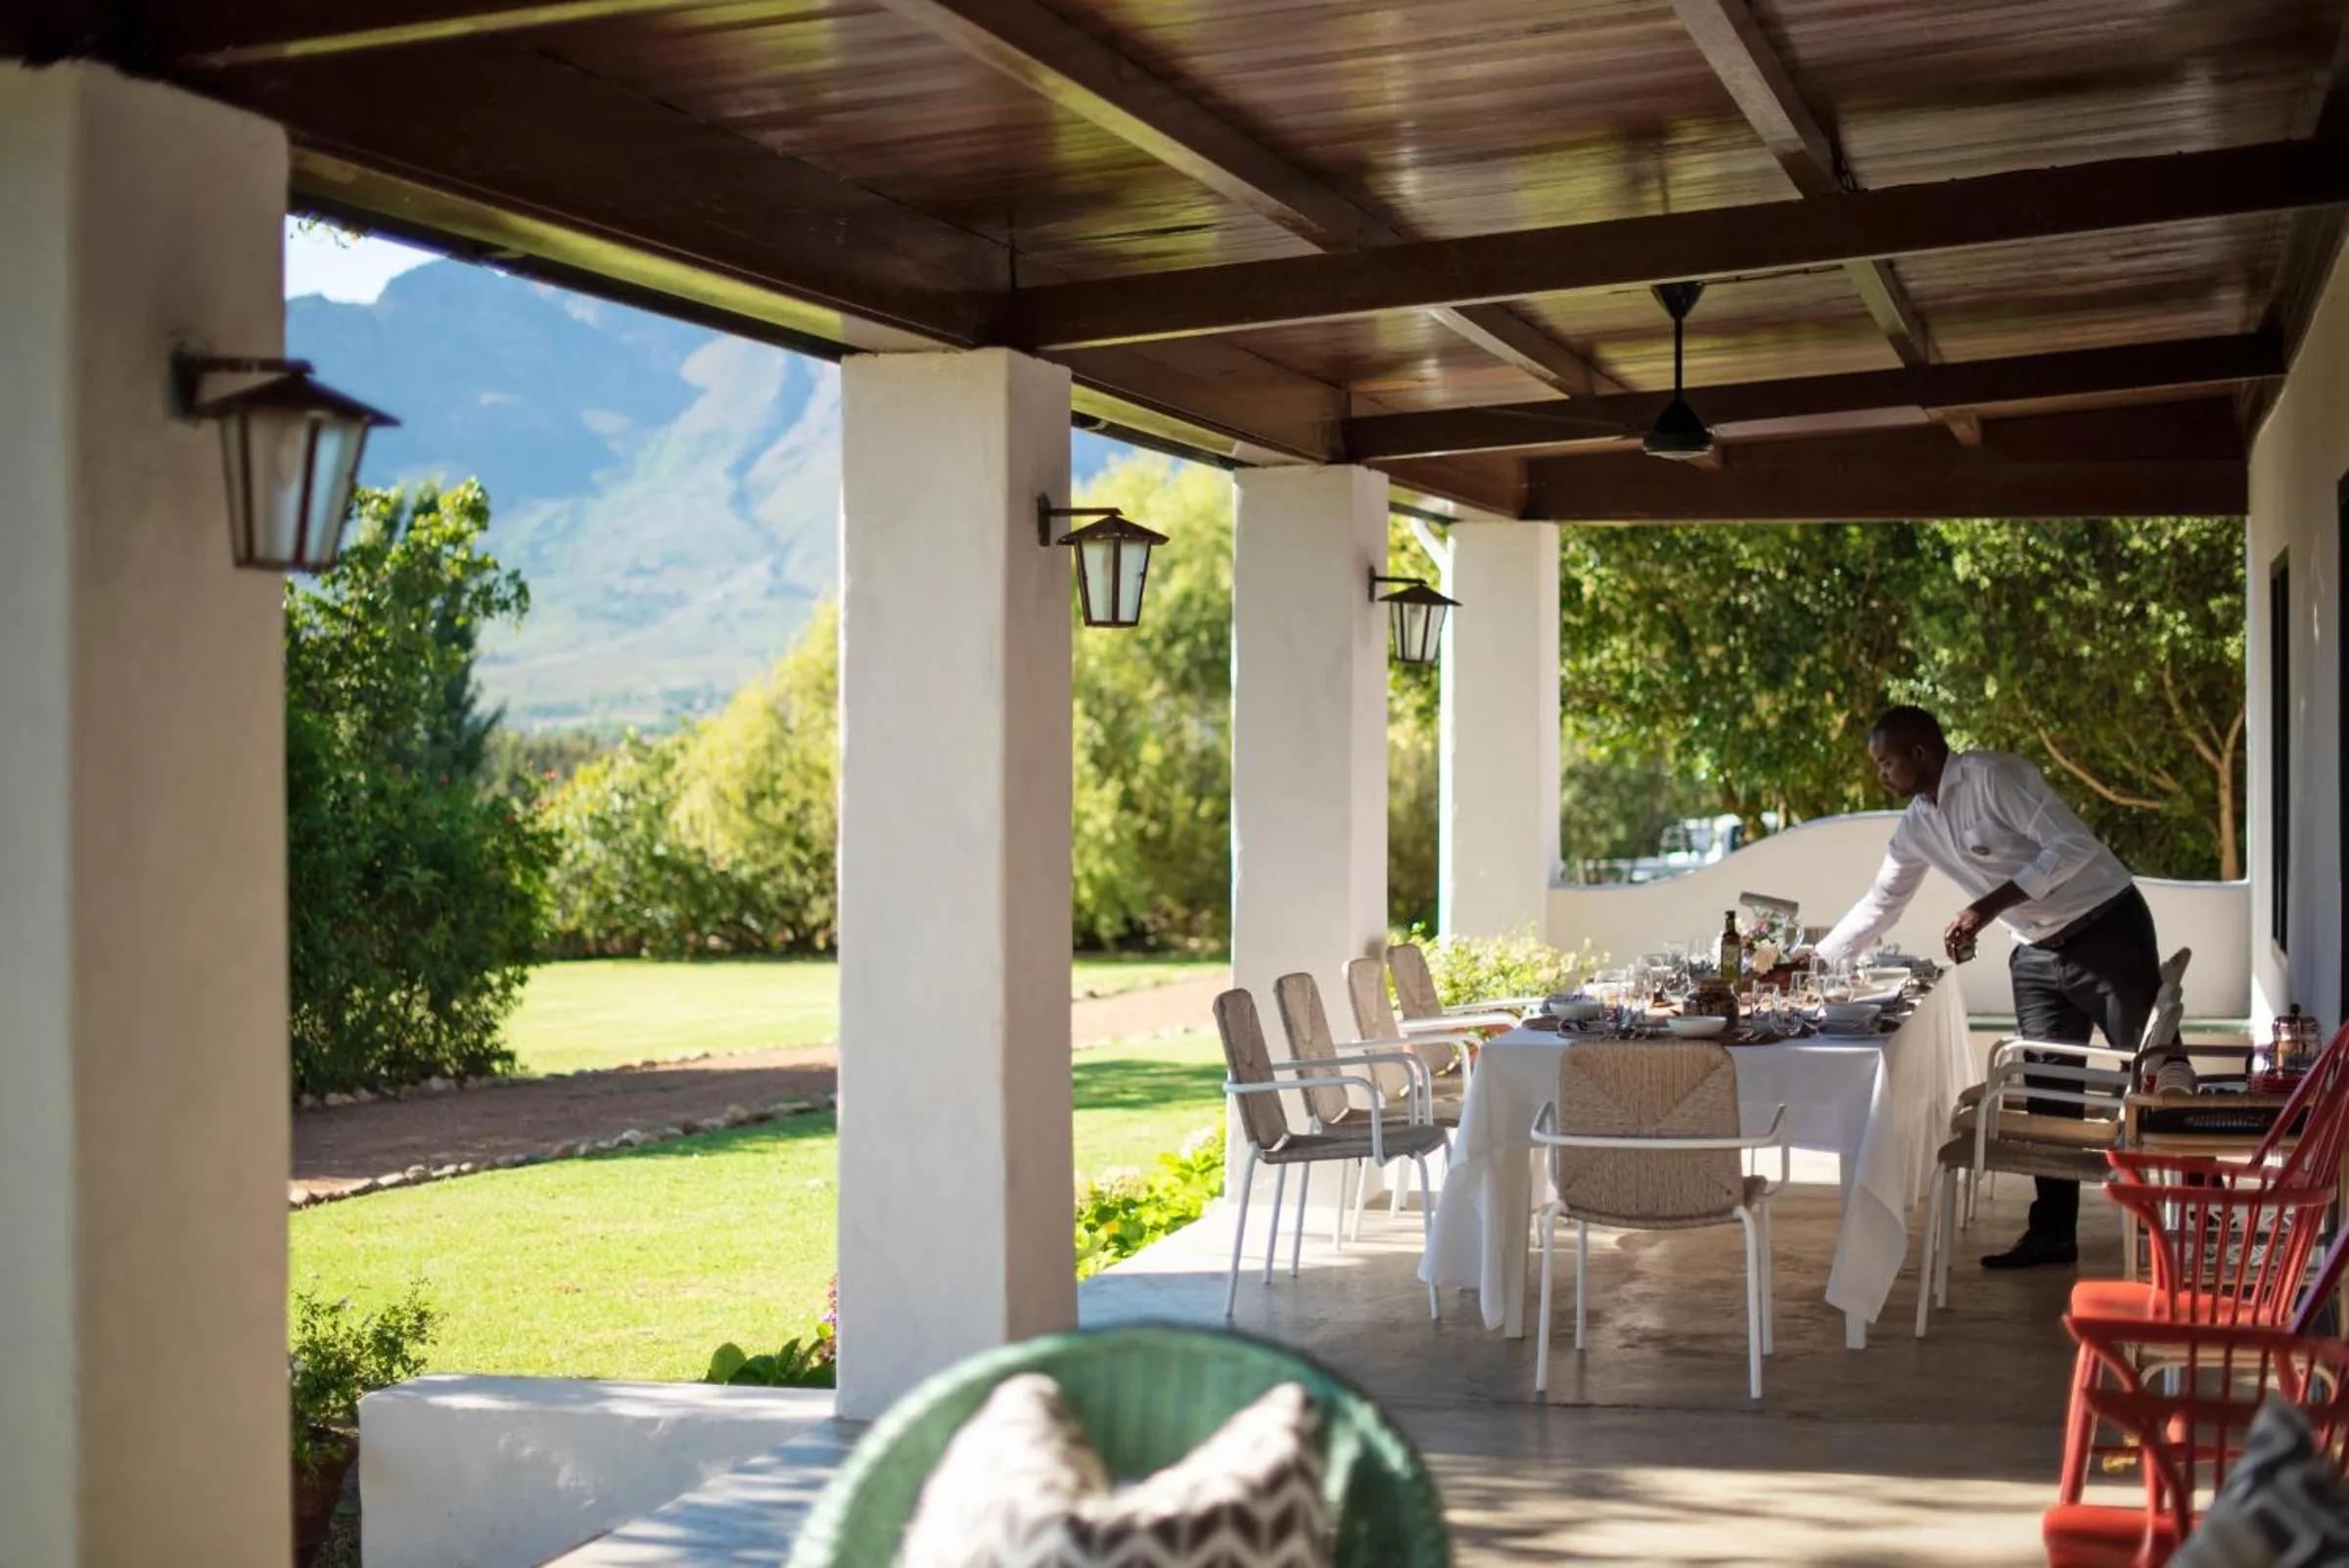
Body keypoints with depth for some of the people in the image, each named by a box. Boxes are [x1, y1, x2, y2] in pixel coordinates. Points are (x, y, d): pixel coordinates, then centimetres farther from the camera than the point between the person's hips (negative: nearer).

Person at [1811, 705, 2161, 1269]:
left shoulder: (1991, 776, -18)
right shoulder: (1917, 825, 7)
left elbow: (2074, 845, -24)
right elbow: (1879, 905, 16)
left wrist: (1988, 906, -28)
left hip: (2105, 929, -8)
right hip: (2038, 953, 8)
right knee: (2047, 1090, 4)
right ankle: (2052, 1231, 7)